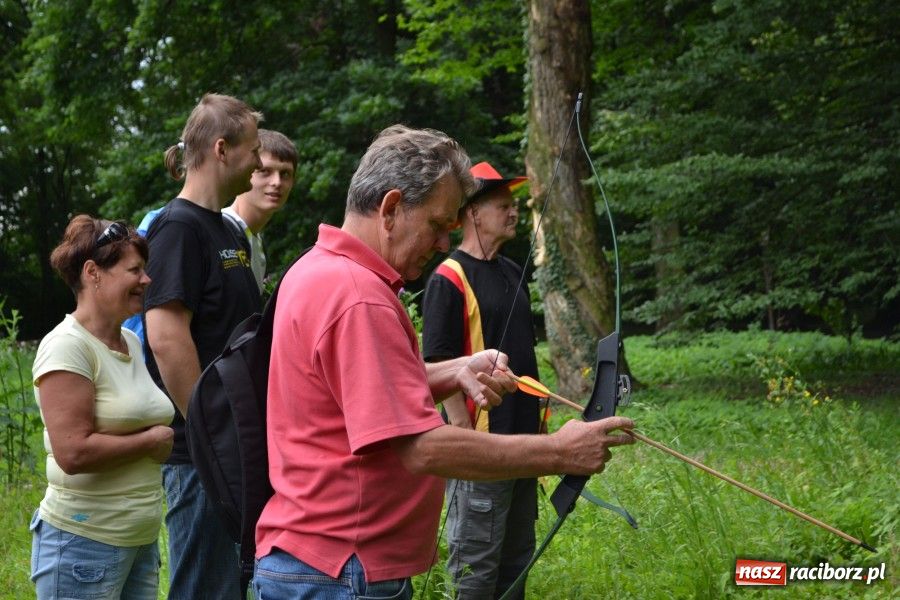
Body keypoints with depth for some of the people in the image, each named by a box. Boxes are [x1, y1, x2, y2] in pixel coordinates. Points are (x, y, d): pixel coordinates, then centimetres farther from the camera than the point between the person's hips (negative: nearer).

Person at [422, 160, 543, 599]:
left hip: (522, 436, 8)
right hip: (481, 443, -8)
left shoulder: (512, 273, 12)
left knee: (517, 556, 16)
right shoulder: (450, 278, -13)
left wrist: (535, 419, 18)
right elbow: (440, 365, -16)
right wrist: (465, 432, -19)